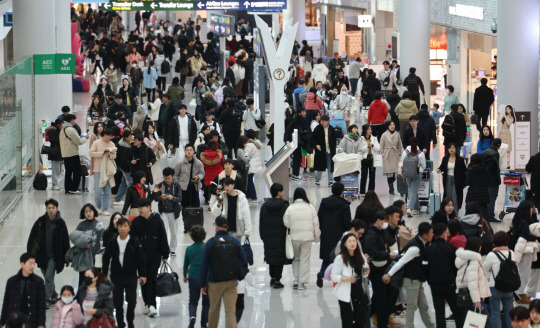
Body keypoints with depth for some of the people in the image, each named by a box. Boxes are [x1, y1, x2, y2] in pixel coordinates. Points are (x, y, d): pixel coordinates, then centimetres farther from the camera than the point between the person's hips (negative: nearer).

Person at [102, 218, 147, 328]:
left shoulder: (135, 242, -5)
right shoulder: (112, 242, -1)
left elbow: (141, 259, 0)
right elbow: (106, 258, 7)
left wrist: (142, 274, -3)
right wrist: (104, 274, 5)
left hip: (131, 276, -2)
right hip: (116, 276, 2)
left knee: (131, 300, -4)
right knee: (117, 302, 6)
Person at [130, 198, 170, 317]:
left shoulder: (157, 221, -2)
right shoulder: (136, 221, 4)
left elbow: (163, 239, 1)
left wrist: (165, 255, 0)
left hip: (155, 255, -3)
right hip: (141, 256, 3)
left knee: (152, 279, -10)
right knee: (144, 279, 6)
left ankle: (151, 305, -15)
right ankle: (147, 304, 15)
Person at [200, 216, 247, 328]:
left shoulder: (210, 243, -5)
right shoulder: (235, 241, -1)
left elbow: (204, 265, -4)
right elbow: (244, 263, 2)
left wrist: (203, 284, 2)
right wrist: (238, 276, 20)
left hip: (215, 282, -1)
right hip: (232, 281, 1)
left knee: (214, 309, 17)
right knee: (230, 310, -3)